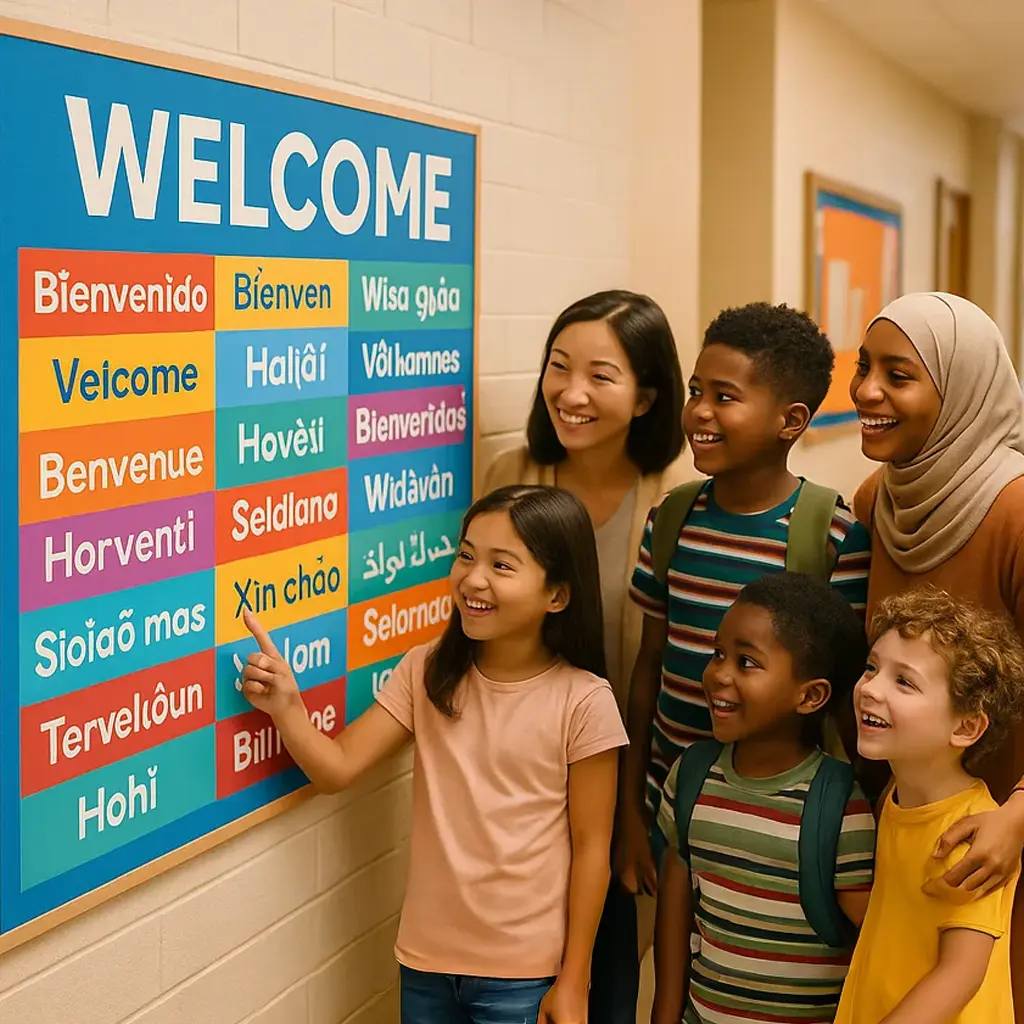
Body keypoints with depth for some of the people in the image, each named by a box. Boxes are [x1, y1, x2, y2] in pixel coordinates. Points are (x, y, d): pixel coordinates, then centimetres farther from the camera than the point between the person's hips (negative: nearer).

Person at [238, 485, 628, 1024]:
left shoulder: (582, 701, -13)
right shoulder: (427, 671, -2)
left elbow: (590, 847, -8)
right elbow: (337, 767, -6)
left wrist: (573, 981, -6)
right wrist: (286, 708, -24)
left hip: (523, 973, -3)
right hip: (426, 958, 4)